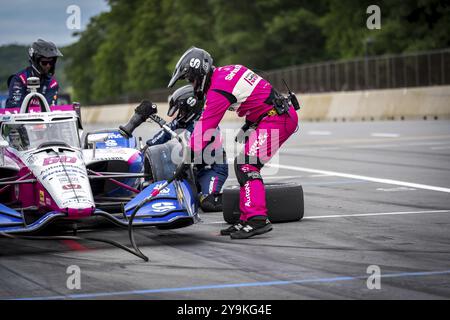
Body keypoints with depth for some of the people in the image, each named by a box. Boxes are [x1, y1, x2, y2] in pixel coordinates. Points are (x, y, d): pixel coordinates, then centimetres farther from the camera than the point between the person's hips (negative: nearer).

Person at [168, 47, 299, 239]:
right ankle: (247, 219, 10)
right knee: (245, 165, 10)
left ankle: (257, 219, -24)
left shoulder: (218, 89, -15)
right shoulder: (225, 71, 13)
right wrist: (250, 122, 29)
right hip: (283, 114, 10)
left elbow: (205, 125, -15)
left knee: (245, 166, -17)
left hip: (276, 118, -10)